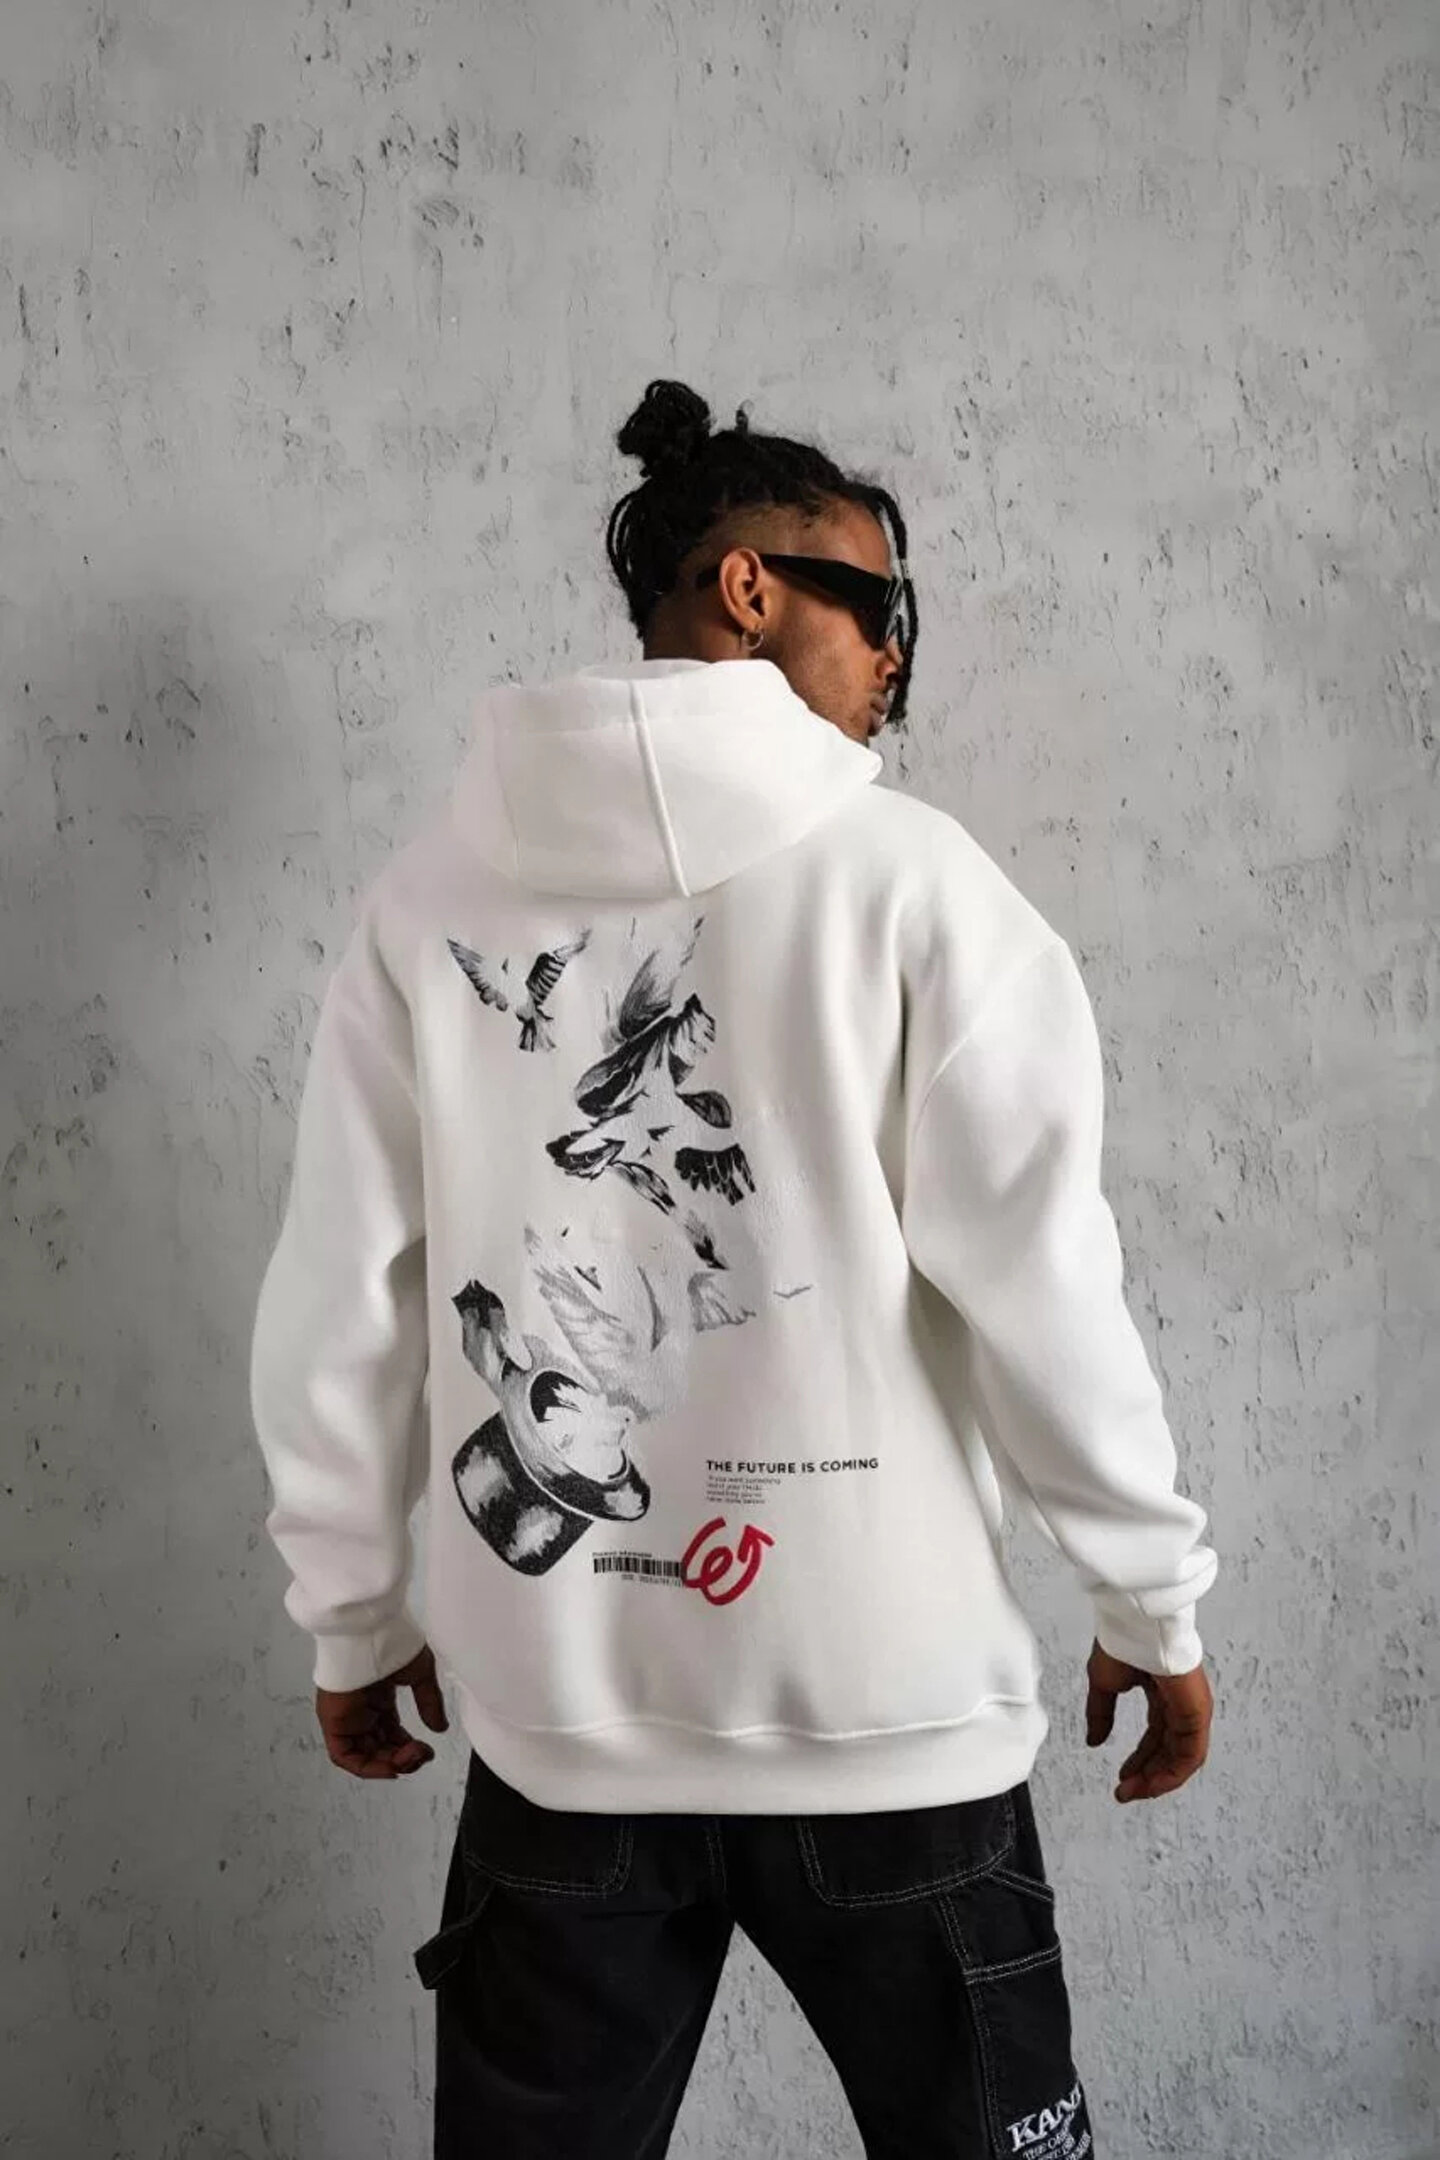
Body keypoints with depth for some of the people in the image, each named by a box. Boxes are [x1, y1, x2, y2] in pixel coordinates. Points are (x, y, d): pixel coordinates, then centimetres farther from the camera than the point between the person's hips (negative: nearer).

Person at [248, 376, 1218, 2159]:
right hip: (883, 1709, -2)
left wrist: (353, 1623, 14)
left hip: (556, 1723, 3)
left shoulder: (427, 892, -1)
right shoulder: (907, 876, -9)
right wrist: (1154, 1600, 3)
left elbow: (335, 1311, 2)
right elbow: (1037, 1283, -10)